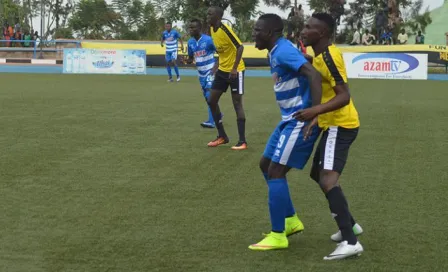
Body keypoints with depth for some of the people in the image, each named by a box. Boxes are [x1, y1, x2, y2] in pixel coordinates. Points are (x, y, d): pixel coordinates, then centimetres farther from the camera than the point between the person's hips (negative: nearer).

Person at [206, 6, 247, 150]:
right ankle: (222, 136, 18)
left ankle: (242, 142, 0)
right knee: (212, 101, 7)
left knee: (237, 104, -6)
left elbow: (240, 47, -24)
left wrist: (234, 69, -27)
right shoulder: (212, 29, 4)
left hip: (235, 71, -9)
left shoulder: (225, 29, -21)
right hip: (222, 70, 9)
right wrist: (217, 64, 11)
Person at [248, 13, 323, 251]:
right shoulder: (274, 53, 13)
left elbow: (314, 75, -29)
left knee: (275, 172, -8)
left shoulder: (283, 51, -18)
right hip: (290, 119, 11)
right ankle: (291, 220, 24)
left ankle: (277, 236, 0)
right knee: (266, 165, 16)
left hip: (300, 121, -11)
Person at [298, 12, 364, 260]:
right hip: (334, 124, 11)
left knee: (328, 180, -20)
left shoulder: (329, 56, -19)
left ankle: (350, 242, -24)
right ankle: (350, 224, 32)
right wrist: (318, 118, 17)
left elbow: (344, 95, -26)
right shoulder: (320, 55, 11)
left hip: (340, 125, -11)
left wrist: (316, 111, -37)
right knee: (318, 174, 21)